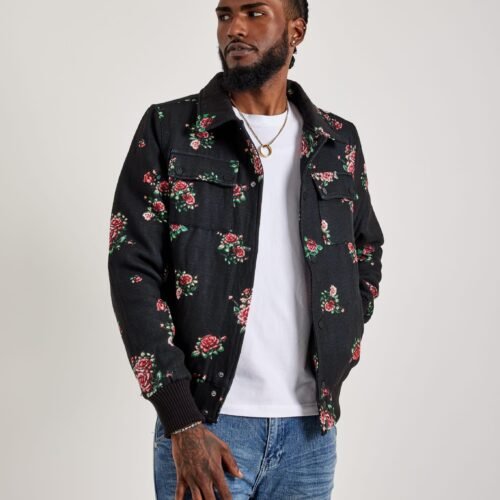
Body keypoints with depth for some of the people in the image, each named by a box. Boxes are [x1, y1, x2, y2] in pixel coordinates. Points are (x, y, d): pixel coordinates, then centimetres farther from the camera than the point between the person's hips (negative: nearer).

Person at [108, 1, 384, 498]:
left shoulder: (338, 142, 8)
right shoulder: (169, 128, -2)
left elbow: (366, 259, 19)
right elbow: (133, 271, -7)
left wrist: (336, 360, 6)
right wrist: (181, 421, -13)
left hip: (311, 425, 3)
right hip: (204, 421, -3)